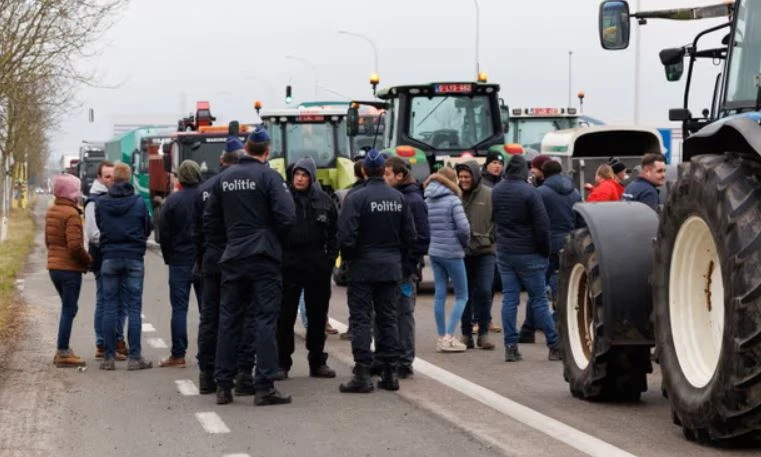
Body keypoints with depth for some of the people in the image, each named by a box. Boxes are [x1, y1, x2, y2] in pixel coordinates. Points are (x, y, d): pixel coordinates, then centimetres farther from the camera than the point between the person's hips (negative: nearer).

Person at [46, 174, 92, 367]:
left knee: (68, 307, 18)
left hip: (54, 266, 9)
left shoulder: (51, 211, 11)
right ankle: (63, 353, -1)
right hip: (69, 268, -9)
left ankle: (62, 350, 21)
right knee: (69, 309, -2)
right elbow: (75, 245, -22)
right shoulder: (71, 214, -17)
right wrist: (88, 261, -9)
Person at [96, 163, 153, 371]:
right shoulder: (139, 202, -5)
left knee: (109, 308, 6)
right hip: (134, 258, -1)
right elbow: (148, 228, 5)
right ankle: (134, 357, -2)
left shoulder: (101, 203, -2)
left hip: (109, 258, 1)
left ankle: (108, 357, 4)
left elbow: (99, 227, 8)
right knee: (134, 308, 1)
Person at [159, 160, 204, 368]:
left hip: (180, 262, -2)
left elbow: (164, 233, -4)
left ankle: (178, 355, -1)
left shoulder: (172, 200, -6)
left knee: (179, 308, 1)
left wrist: (169, 258, 8)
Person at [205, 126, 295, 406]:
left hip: (232, 258, 5)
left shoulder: (225, 179, 7)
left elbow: (210, 219, 11)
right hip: (264, 258, -5)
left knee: (228, 321, 9)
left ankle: (223, 386, 11)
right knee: (265, 320, -3)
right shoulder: (269, 176, -8)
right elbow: (286, 216, -16)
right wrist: (275, 238, 3)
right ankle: (264, 387, -6)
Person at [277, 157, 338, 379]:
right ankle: (282, 362, 4)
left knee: (318, 315, 10)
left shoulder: (324, 201, 6)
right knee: (285, 316, -1)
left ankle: (317, 361, 19)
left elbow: (334, 233, 10)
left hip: (317, 265, 3)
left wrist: (330, 258, 2)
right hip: (289, 264, -3)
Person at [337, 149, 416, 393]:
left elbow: (346, 236, -18)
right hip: (391, 268, 5)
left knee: (360, 319, -1)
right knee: (388, 318, 11)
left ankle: (362, 373, -6)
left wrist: (348, 257, 1)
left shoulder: (356, 198, -13)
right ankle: (390, 372, 11)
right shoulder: (398, 198, 4)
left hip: (363, 267, -5)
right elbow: (410, 236, 7)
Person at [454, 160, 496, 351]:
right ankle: (466, 333, 16)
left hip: (485, 251, -1)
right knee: (465, 294, 7)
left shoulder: (489, 195, -3)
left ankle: (483, 333, 5)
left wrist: (491, 239, -6)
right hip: (462, 252, 2)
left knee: (484, 291, -6)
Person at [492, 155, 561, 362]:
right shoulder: (529, 191, -15)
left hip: (504, 252, 5)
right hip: (528, 253, -5)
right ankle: (555, 346, 5)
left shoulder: (496, 191, 5)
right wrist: (545, 251, -4)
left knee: (509, 299, 6)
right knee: (539, 300, 0)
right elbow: (542, 225, -14)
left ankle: (510, 346, 2)